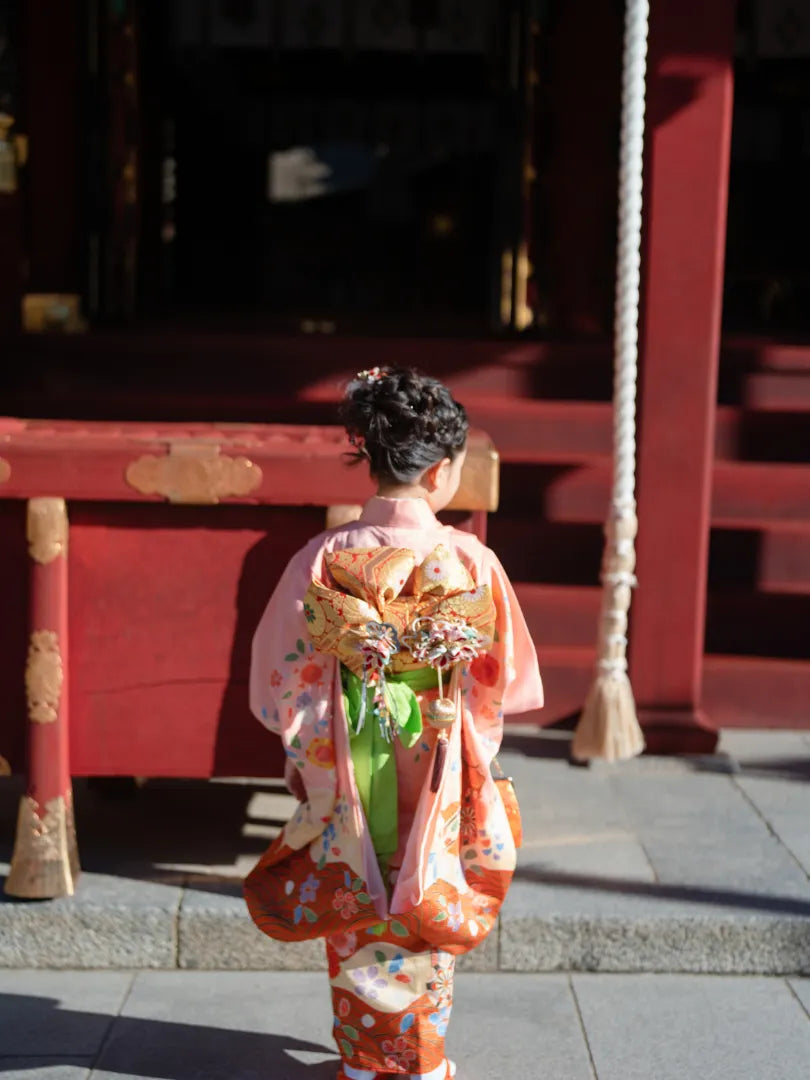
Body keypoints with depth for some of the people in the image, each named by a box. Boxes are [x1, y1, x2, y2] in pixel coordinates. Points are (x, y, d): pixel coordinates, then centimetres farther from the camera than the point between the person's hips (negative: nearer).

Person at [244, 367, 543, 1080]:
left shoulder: (327, 557, -13)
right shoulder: (471, 561, -15)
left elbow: (282, 675, -5)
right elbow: (508, 678, -2)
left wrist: (308, 758, 11)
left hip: (348, 776, 1)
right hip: (436, 778, -1)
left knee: (356, 919, 17)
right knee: (423, 915, 17)